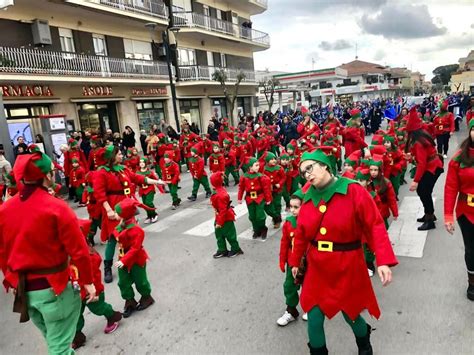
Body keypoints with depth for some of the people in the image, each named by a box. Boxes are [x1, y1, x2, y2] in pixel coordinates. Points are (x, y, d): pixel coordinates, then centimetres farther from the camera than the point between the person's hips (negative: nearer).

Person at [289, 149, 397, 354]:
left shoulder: (353, 191, -15)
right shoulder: (308, 197, -2)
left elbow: (375, 225, -18)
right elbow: (301, 232, 8)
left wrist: (383, 260, -28)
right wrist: (295, 261, 15)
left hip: (347, 267, -3)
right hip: (317, 268, 3)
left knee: (350, 314, 17)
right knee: (314, 318, 6)